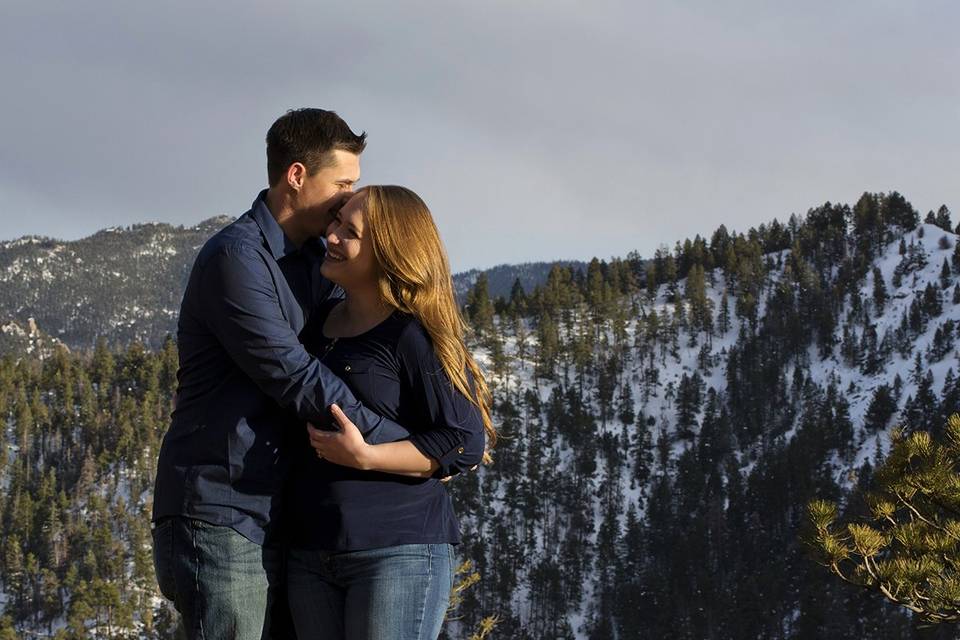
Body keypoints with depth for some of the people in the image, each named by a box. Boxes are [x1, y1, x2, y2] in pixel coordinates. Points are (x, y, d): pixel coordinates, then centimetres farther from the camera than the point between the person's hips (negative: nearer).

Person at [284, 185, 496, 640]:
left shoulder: (414, 337, -8)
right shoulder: (319, 322, 14)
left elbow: (467, 442, -12)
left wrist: (365, 457, -20)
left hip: (399, 553, -7)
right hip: (310, 556, 7)